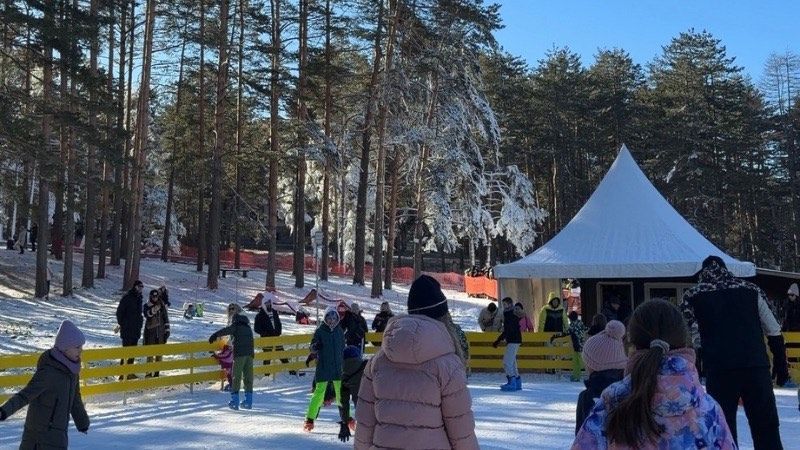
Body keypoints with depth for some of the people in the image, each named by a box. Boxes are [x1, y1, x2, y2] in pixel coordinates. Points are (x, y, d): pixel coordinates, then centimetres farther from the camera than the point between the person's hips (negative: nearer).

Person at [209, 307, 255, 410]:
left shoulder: (236, 324, -3)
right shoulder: (247, 326, 19)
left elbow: (228, 330, -23)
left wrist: (215, 335, -32)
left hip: (239, 353, -6)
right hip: (249, 353, 6)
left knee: (236, 377, -1)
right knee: (248, 377, 10)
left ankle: (234, 401, -5)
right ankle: (248, 401, 10)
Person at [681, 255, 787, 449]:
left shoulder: (694, 296, 9)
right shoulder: (752, 291, 13)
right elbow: (774, 333, 12)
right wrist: (781, 367, 18)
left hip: (719, 372, -1)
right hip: (757, 369, 2)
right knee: (767, 431, 9)